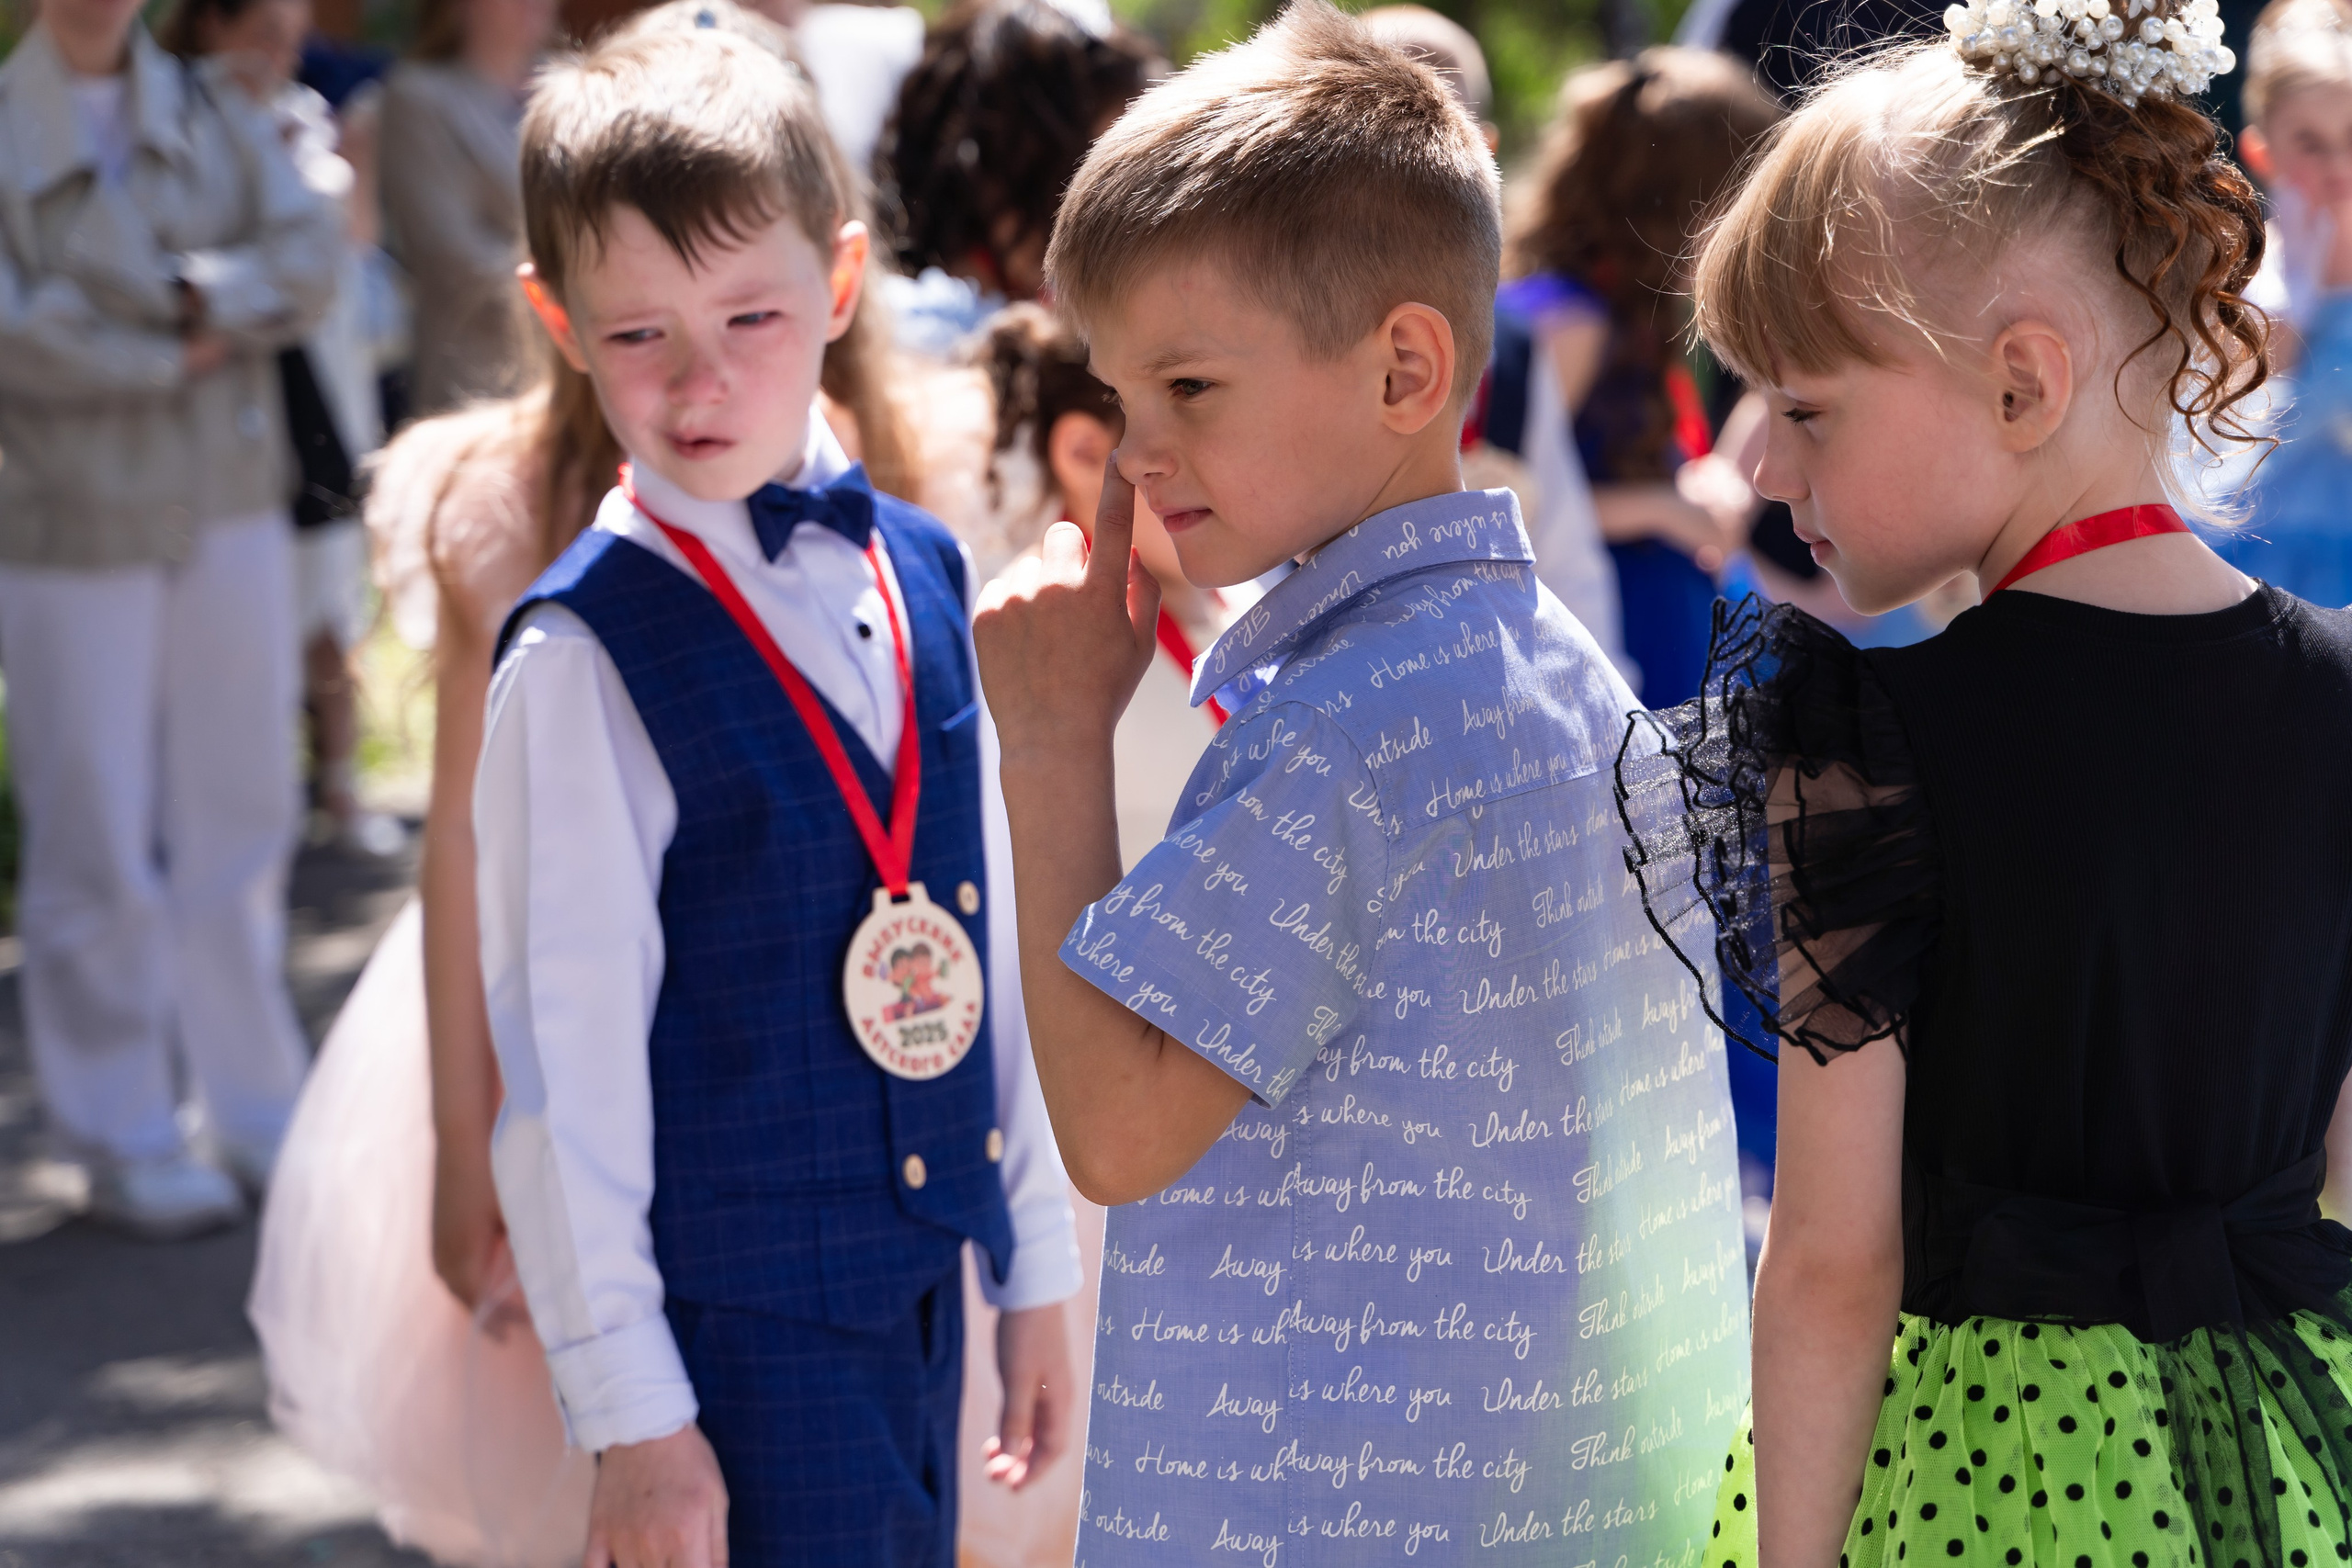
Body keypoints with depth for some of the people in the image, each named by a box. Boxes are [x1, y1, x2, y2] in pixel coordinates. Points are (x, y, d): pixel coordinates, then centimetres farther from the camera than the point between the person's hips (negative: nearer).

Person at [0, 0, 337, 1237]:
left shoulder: (213, 117, 11)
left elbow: (307, 254, 0)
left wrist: (202, 297, -17)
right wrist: (173, 356, -9)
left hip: (232, 518, 4)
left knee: (240, 822, 10)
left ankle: (256, 1112, 21)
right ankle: (124, 1144, 10)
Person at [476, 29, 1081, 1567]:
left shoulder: (921, 575, 5)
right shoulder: (586, 656, -12)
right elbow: (561, 1052, -11)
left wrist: (1037, 1264, 15)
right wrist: (628, 1407, -11)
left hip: (924, 1278, 6)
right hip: (740, 1309, -6)